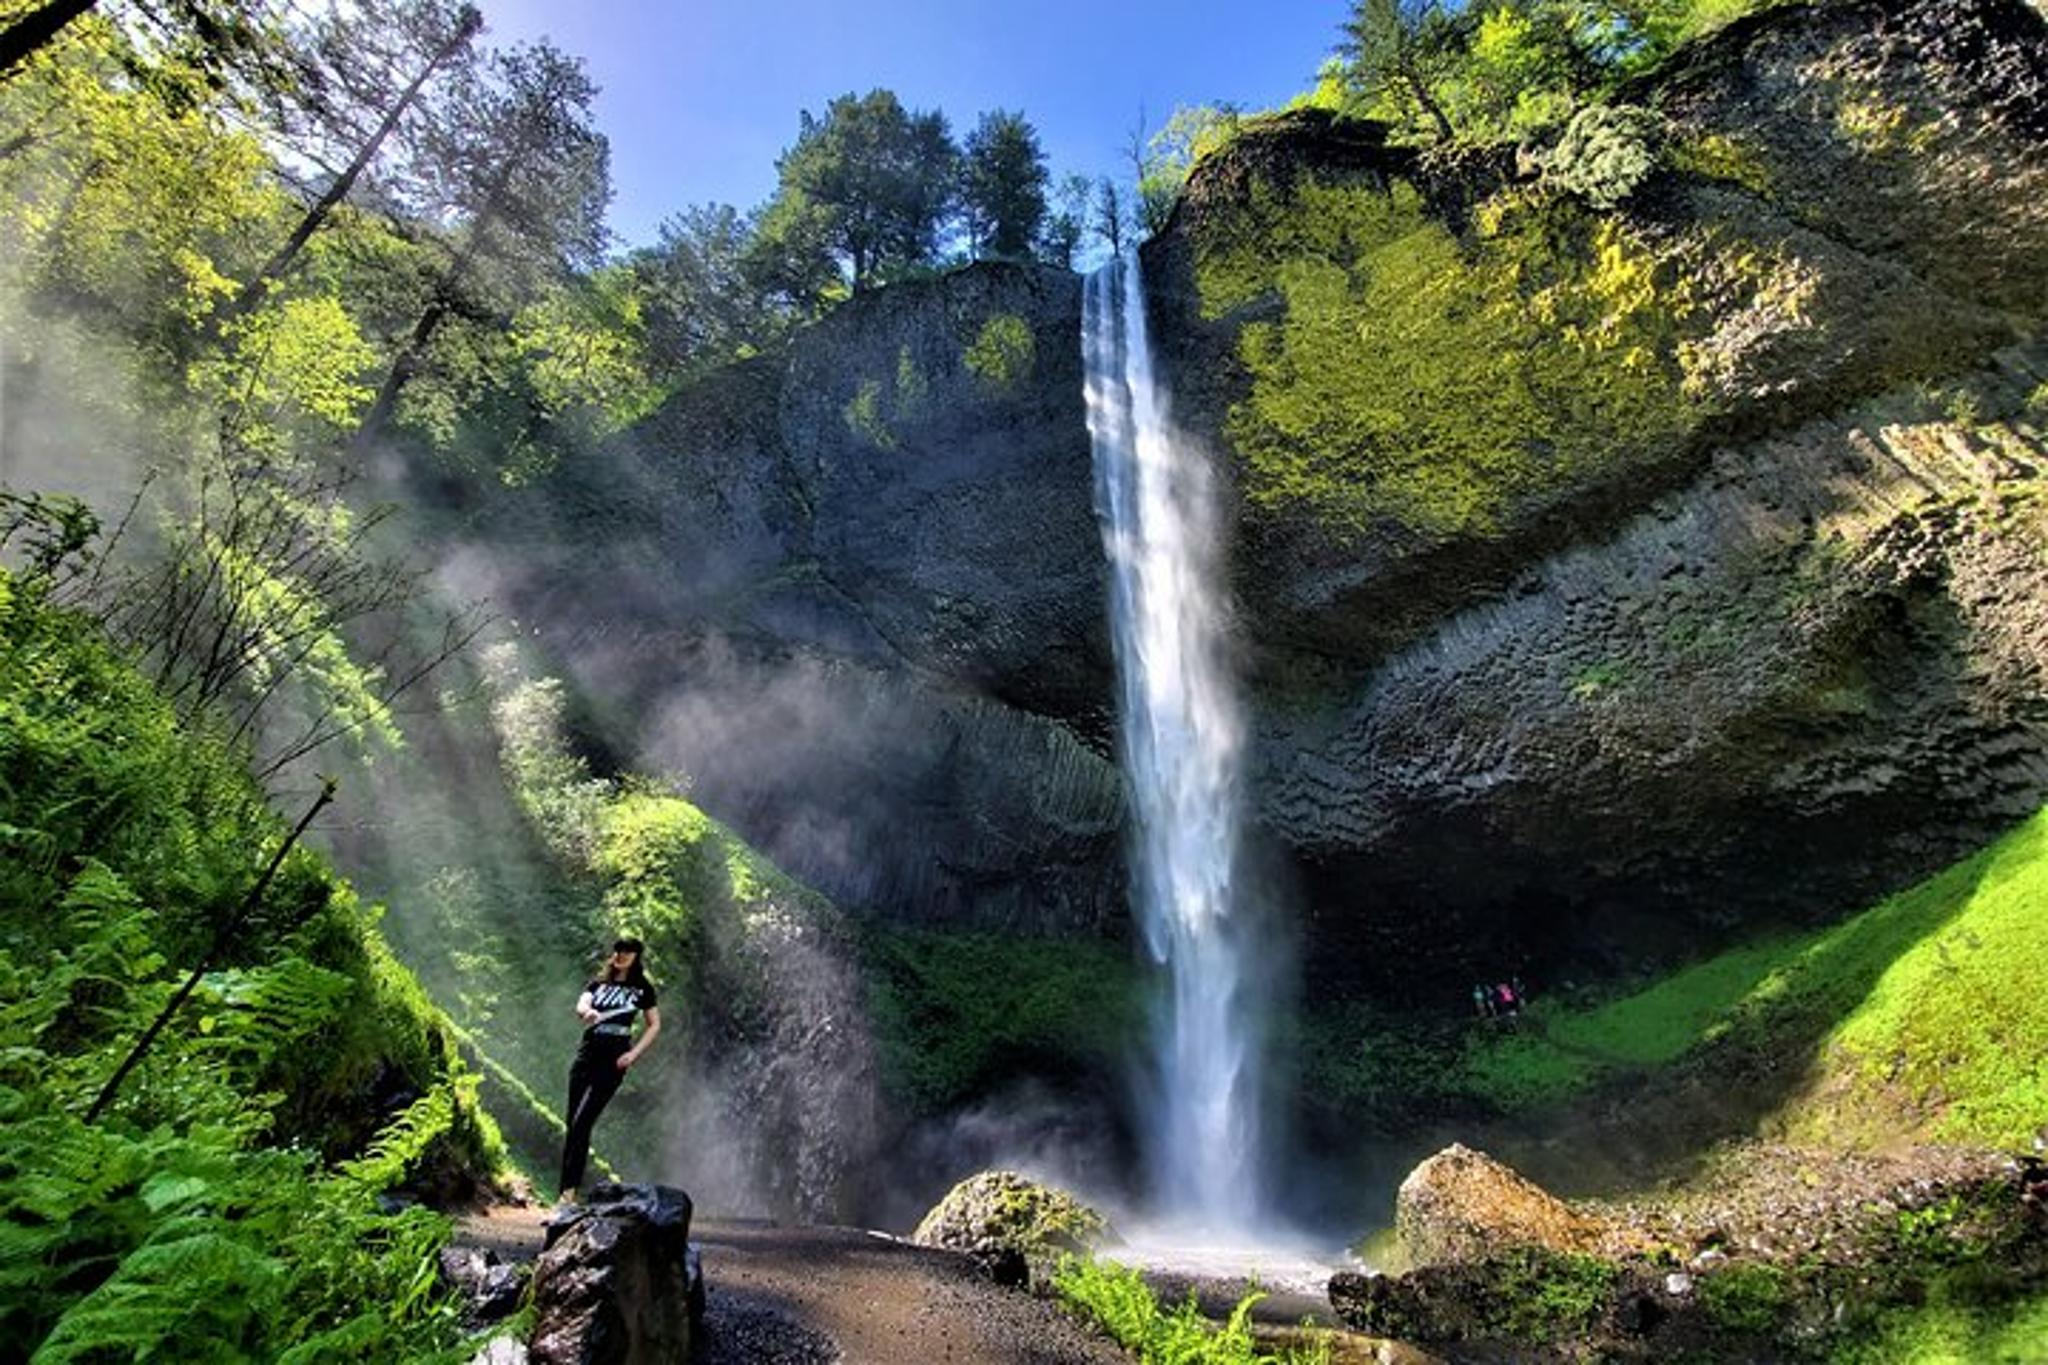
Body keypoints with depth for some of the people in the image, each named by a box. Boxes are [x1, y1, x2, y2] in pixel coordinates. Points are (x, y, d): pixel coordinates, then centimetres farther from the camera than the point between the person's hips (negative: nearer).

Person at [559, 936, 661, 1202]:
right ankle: (565, 1187, 12)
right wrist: (588, 1012, -30)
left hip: (613, 1059, -4)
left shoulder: (642, 988, 6)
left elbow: (654, 1025, 8)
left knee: (582, 1123, -11)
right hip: (587, 1053, 4)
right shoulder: (598, 984, 14)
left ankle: (570, 1189, -8)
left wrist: (634, 1054, -4)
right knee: (572, 1123, 4)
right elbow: (580, 1005, -5)